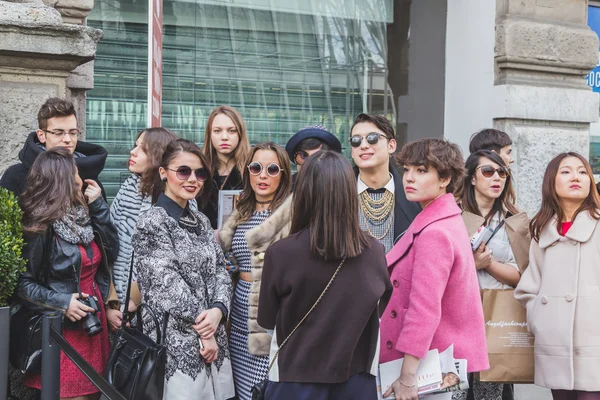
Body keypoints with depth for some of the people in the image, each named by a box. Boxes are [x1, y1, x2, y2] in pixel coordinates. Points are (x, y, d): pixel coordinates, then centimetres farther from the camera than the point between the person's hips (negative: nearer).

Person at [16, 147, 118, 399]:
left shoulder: (82, 215, 8)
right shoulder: (40, 227, -16)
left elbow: (110, 252, 5)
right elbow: (21, 284, -16)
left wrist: (97, 205, 0)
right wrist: (61, 303, -25)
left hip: (94, 324, 7)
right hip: (61, 331, -7)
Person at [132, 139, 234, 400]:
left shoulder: (201, 221, 13)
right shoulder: (152, 222, -9)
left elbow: (220, 271, 8)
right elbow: (168, 285, -14)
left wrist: (218, 310, -12)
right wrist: (202, 331, -11)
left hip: (212, 340, 7)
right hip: (175, 343, -6)